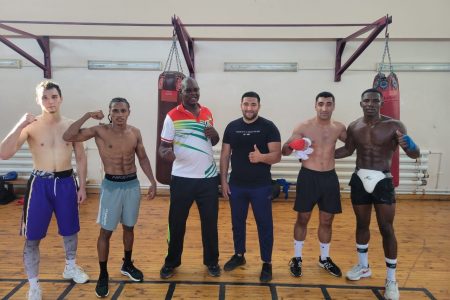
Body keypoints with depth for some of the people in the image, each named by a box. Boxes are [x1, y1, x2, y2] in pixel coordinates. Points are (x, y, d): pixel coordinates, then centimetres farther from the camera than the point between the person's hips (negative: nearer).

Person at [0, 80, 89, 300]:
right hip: (40, 183, -2)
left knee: (70, 230, 17)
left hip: (66, 182, 3)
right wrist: (20, 125, -25)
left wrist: (82, 186, 5)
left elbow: (81, 158, 8)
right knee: (32, 237, 4)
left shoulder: (71, 126, 0)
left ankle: (70, 267, 42)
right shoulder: (31, 126, -8)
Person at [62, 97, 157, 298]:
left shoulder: (135, 133, 0)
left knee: (129, 227, 17)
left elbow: (143, 158, 9)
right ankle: (103, 275, 20)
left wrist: (152, 182, 4)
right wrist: (87, 116, -21)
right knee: (106, 232, 4)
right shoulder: (100, 131, -9)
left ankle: (127, 265, 37)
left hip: (133, 184, 3)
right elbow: (68, 137, -17)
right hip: (111, 186, -3)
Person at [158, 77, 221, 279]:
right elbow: (163, 146, -6)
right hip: (182, 178, -3)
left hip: (208, 177, 3)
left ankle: (212, 262, 29)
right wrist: (166, 153, -30)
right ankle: (171, 262, 29)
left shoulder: (207, 113, 8)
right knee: (176, 222, 9)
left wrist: (214, 134, -5)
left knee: (210, 221, 12)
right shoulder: (173, 116, -6)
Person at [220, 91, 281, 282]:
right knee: (237, 222, 16)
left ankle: (267, 263, 20)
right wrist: (223, 180, 2)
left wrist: (261, 157, -32)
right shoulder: (232, 127, 3)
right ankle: (239, 255, 35)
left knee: (264, 224, 6)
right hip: (236, 185, 3)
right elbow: (225, 155, 7)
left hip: (261, 186, -3)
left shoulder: (268, 127, -7)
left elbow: (277, 156, -11)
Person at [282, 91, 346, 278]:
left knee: (327, 221, 13)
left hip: (330, 177, 3)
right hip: (308, 177, -3)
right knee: (303, 219, 6)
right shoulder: (304, 127, -8)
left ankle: (324, 259, 31)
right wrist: (292, 146, -29)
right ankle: (297, 258, 23)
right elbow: (284, 151, -9)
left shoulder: (339, 128, 3)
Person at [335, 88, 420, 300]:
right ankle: (363, 266, 34)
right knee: (361, 224, 15)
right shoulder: (353, 127, 2)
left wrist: (408, 145, -36)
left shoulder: (394, 125, -10)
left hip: (382, 181, -3)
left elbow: (416, 154, -13)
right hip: (359, 180, 4)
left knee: (387, 229, 0)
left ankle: (391, 279, 15)